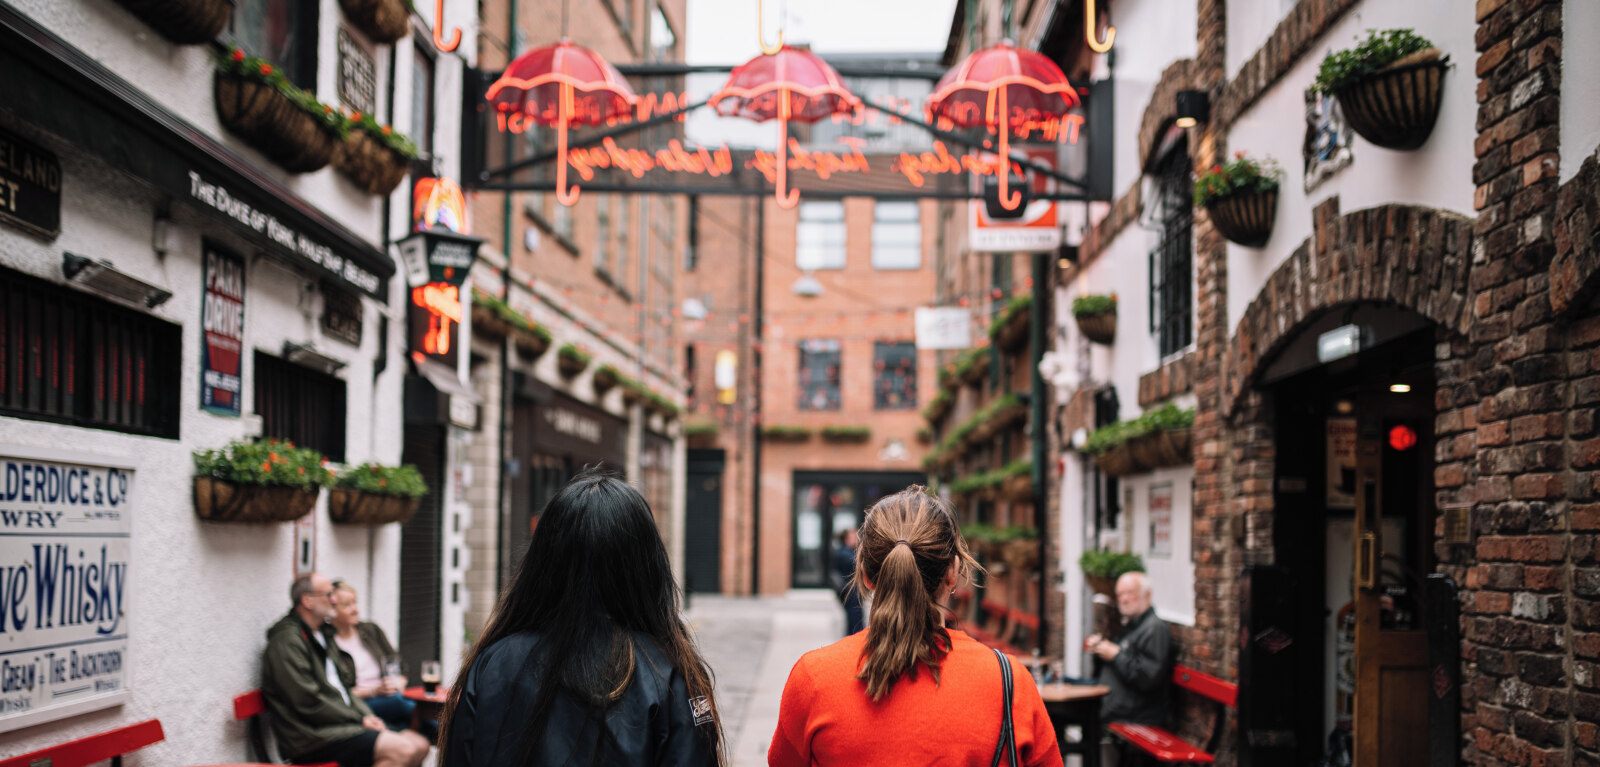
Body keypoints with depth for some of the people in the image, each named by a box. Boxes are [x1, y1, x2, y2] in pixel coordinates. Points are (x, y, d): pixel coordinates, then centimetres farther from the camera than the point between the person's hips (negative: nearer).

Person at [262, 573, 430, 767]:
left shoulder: (323, 634, 20)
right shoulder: (287, 641, -13)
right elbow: (309, 703, -19)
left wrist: (366, 716, 6)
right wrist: (360, 720, -12)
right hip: (313, 734, -10)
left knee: (419, 745, -3)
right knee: (403, 751, -25)